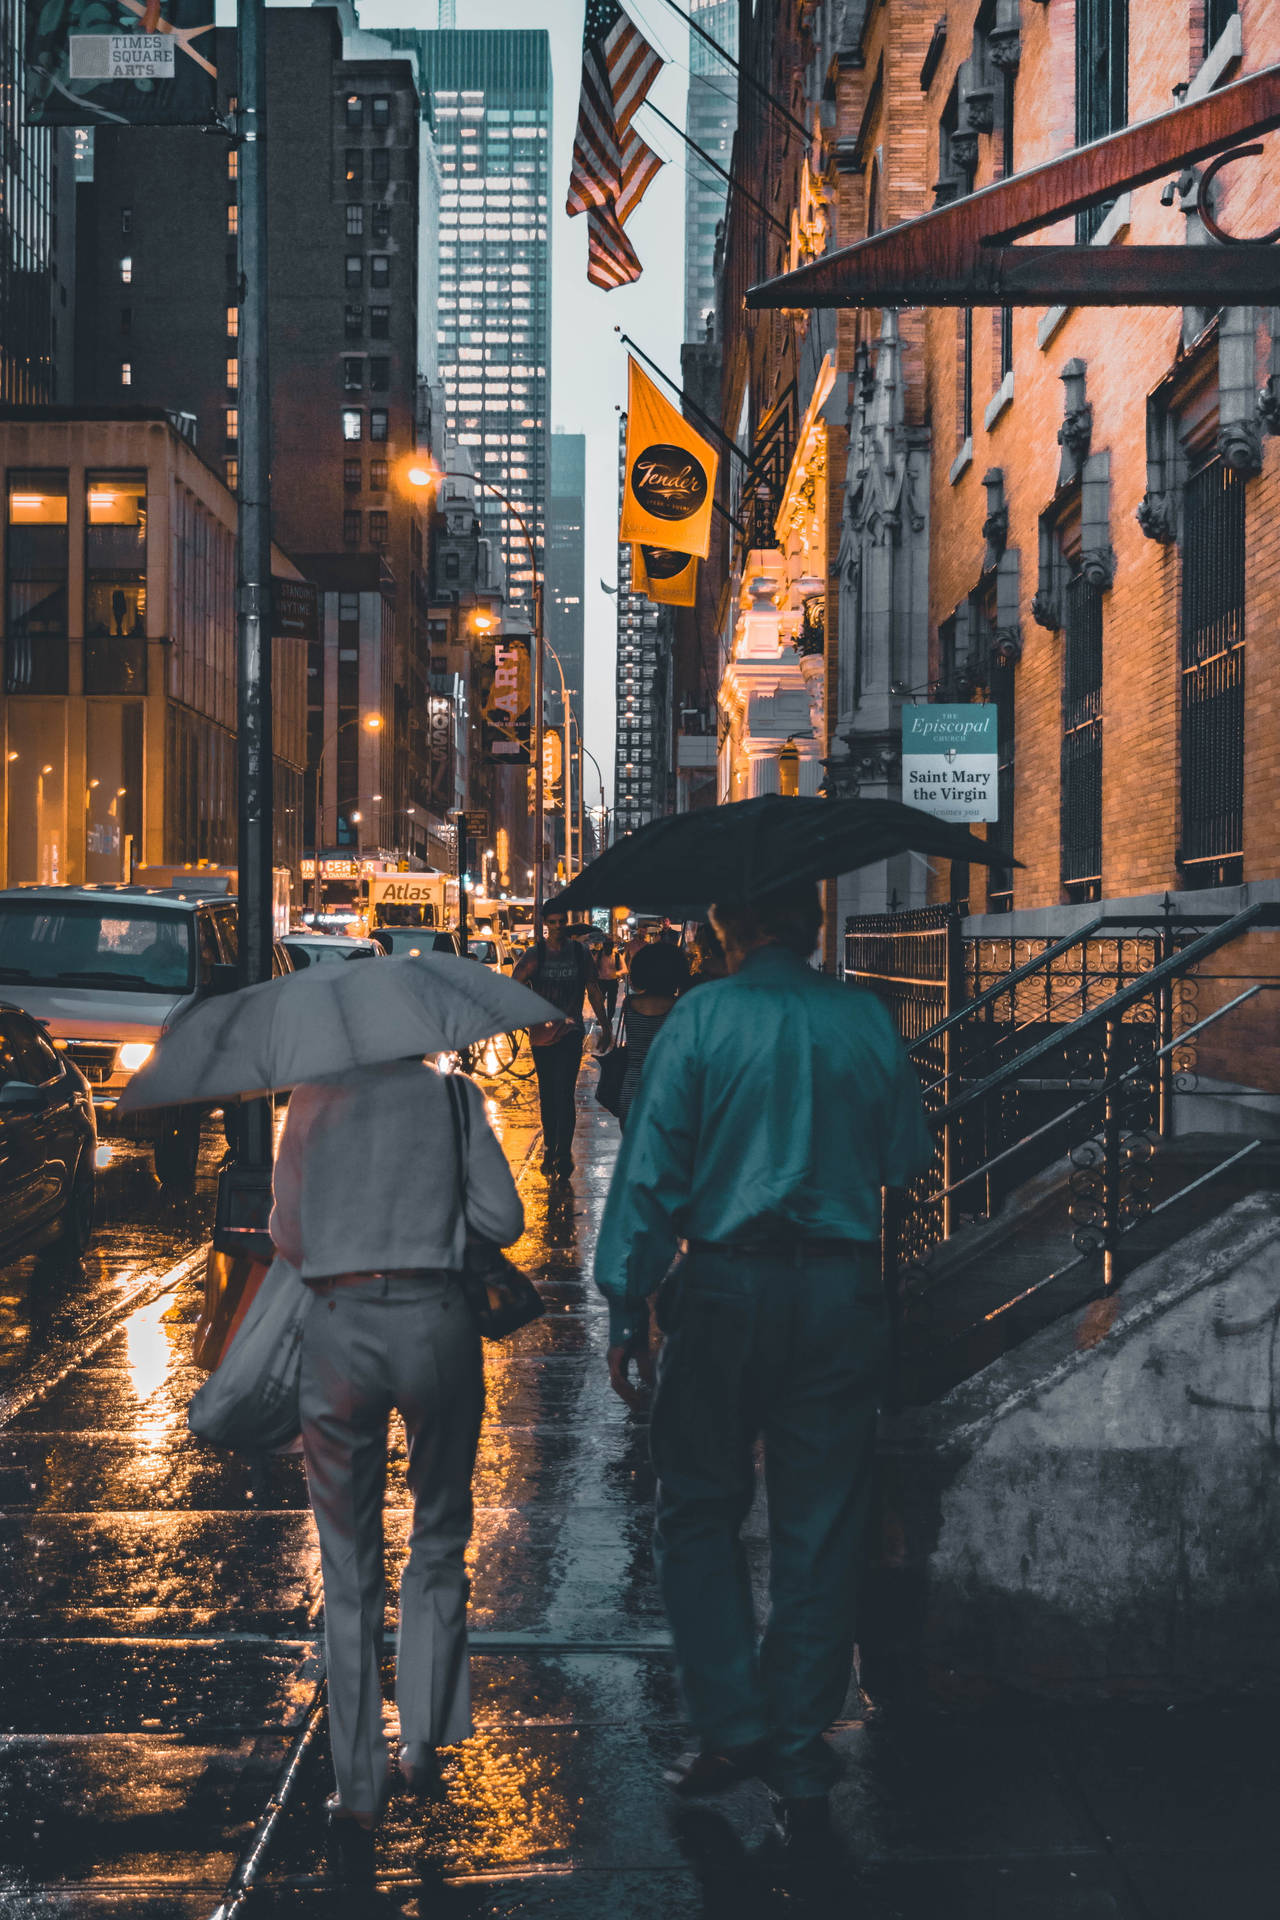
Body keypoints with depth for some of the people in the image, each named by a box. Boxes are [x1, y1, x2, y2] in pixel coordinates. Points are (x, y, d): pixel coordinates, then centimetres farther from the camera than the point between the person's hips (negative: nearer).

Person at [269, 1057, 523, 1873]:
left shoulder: (314, 1101, 7)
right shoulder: (453, 1094, 4)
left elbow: (287, 1238, 4)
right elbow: (503, 1222, -2)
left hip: (338, 1329, 1)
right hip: (434, 1320, 0)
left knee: (351, 1572, 8)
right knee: (438, 1543, 20)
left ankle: (360, 1794, 7)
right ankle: (426, 1742, 19)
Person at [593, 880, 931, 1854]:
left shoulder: (700, 1019, -6)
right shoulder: (870, 1021, 2)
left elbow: (651, 1167, -8)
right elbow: (907, 1162, 8)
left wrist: (628, 1306, -4)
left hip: (726, 1288, -2)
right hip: (843, 1293, 2)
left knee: (700, 1513, 13)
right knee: (820, 1529, 8)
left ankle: (733, 1727, 9)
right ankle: (800, 1759, 11)